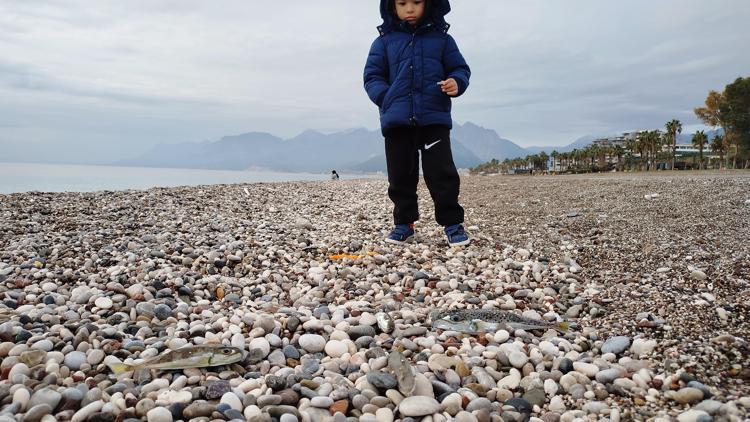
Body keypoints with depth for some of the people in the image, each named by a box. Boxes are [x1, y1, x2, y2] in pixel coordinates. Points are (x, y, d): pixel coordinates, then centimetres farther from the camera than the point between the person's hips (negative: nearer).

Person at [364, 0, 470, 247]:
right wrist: (386, 98, -6)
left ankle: (452, 222, 6)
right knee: (400, 176, 6)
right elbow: (372, 76, 9)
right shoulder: (384, 41, 10)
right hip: (397, 120, 1)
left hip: (434, 118, -1)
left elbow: (460, 68, 12)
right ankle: (404, 223, 18)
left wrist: (457, 82, -11)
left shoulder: (441, 39, 10)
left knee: (442, 173, -6)